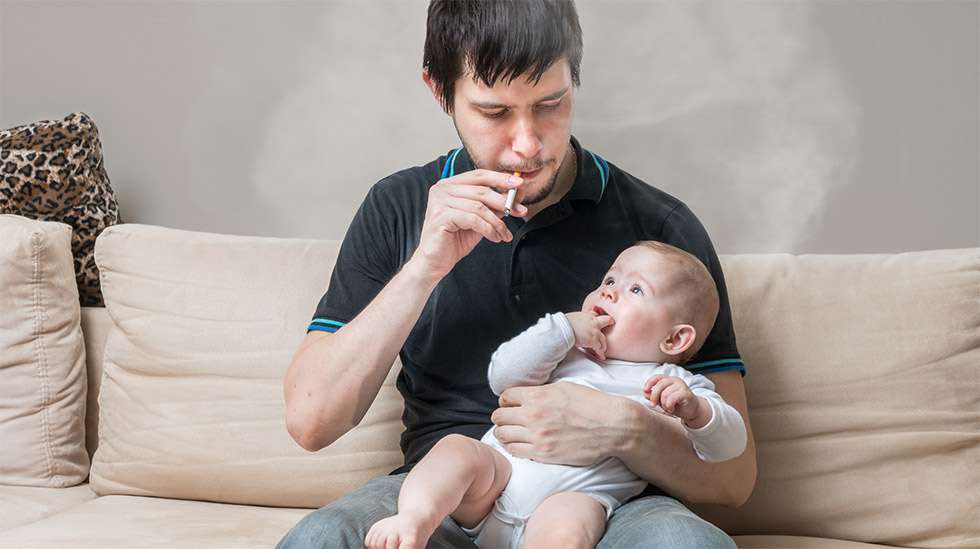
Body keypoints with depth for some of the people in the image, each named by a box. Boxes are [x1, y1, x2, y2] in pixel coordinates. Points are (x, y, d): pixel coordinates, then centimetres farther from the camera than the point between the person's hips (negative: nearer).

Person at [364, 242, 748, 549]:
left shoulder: (676, 385, 19)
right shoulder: (567, 353, 27)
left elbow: (729, 444, 7)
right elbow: (503, 377, 11)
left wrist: (694, 409, -14)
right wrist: (563, 329, 4)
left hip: (579, 492, -4)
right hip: (501, 466, 4)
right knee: (457, 447, -25)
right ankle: (414, 518, -45)